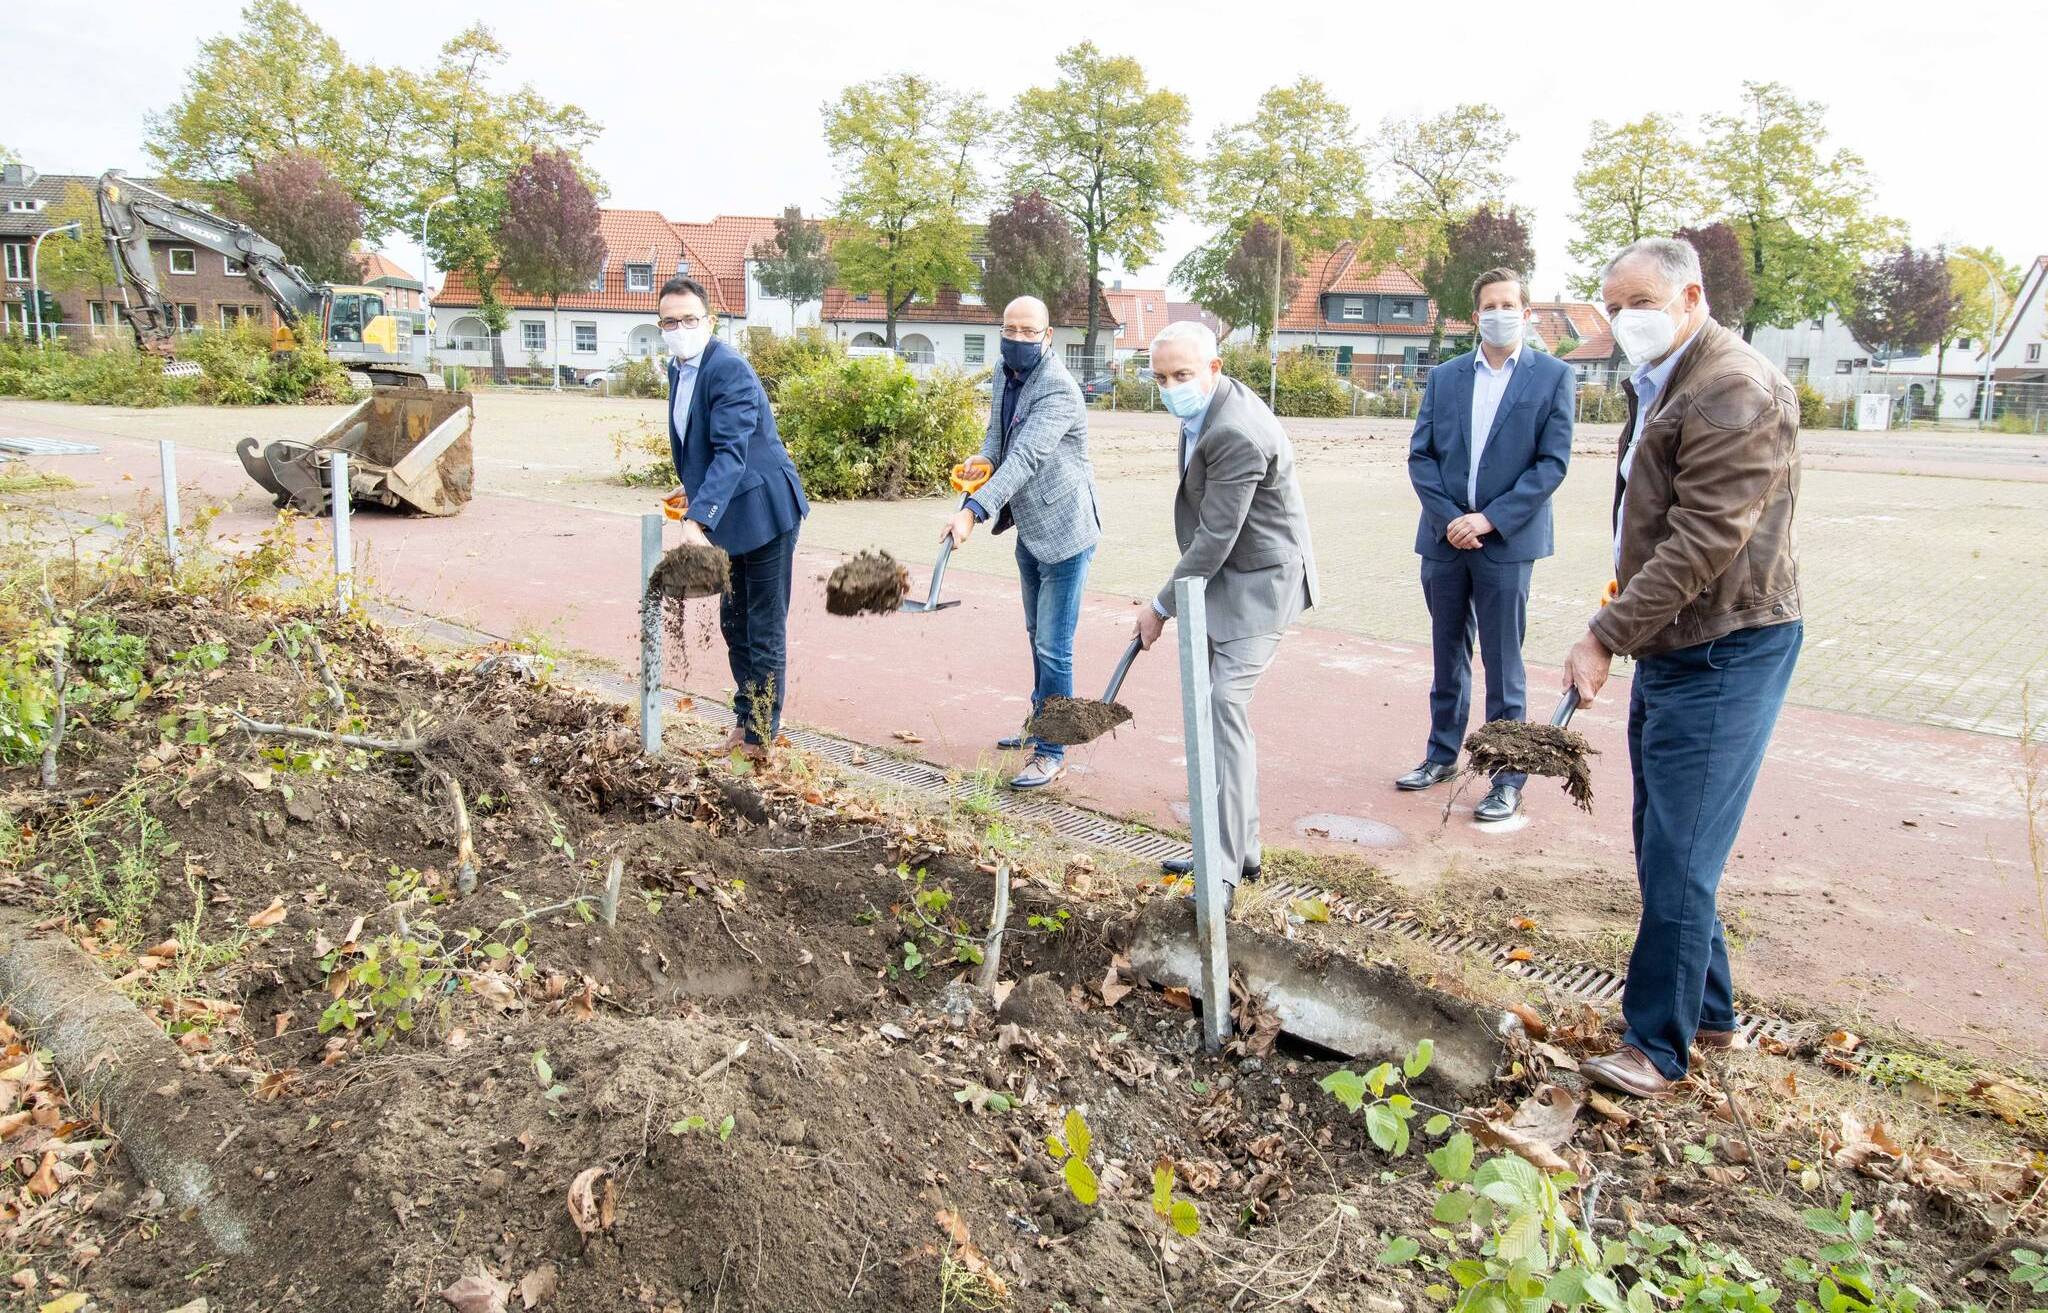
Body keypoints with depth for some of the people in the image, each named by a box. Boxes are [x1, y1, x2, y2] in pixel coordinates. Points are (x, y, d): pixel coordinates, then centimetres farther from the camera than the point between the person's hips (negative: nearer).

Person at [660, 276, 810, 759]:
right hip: (728, 517, 9)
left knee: (764, 632, 0)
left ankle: (761, 738, 10)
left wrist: (698, 520, -40)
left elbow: (731, 452, -32)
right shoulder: (677, 369, 8)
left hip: (763, 510, -9)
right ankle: (745, 721, 31)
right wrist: (694, 487, 30)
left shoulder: (729, 370, -21)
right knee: (733, 625, 17)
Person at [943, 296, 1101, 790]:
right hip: (1030, 532, 9)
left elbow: (1026, 458, -33)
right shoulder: (1009, 379, 6)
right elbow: (998, 435, 14)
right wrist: (984, 459, -11)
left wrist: (972, 511, -41)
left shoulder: (1057, 389, -22)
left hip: (1064, 533, -9)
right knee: (1038, 638, 22)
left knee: (1053, 648, -6)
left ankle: (1052, 753, 5)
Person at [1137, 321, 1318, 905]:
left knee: (1223, 705, -18)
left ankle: (1227, 865, -14)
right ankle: (1237, 846, 23)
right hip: (1223, 577, 10)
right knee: (1212, 708, 12)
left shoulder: (1236, 436, -27)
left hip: (1258, 582, -10)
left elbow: (1214, 540, -24)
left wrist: (1162, 607, -14)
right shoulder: (1210, 405, 5)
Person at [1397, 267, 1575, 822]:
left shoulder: (1552, 376, -1)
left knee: (1503, 667, 0)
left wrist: (1490, 518, -14)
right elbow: (1420, 455, 4)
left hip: (1506, 542, -3)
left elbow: (1552, 462, -7)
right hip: (1444, 539, 4)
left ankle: (1509, 779, 10)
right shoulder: (1444, 377, 8)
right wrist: (1447, 518, -10)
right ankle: (1442, 755, 29)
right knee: (1448, 655, 15)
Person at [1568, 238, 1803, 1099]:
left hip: (1724, 653, -10)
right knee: (1666, 848, 16)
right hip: (1669, 645, 10)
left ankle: (1659, 1045, 8)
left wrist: (1605, 638, -22)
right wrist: (1621, 631, 15)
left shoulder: (1736, 390, -17)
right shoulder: (1656, 386, 16)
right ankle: (1709, 1013, 31)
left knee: (1678, 858, -5)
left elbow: (1701, 542, -23)